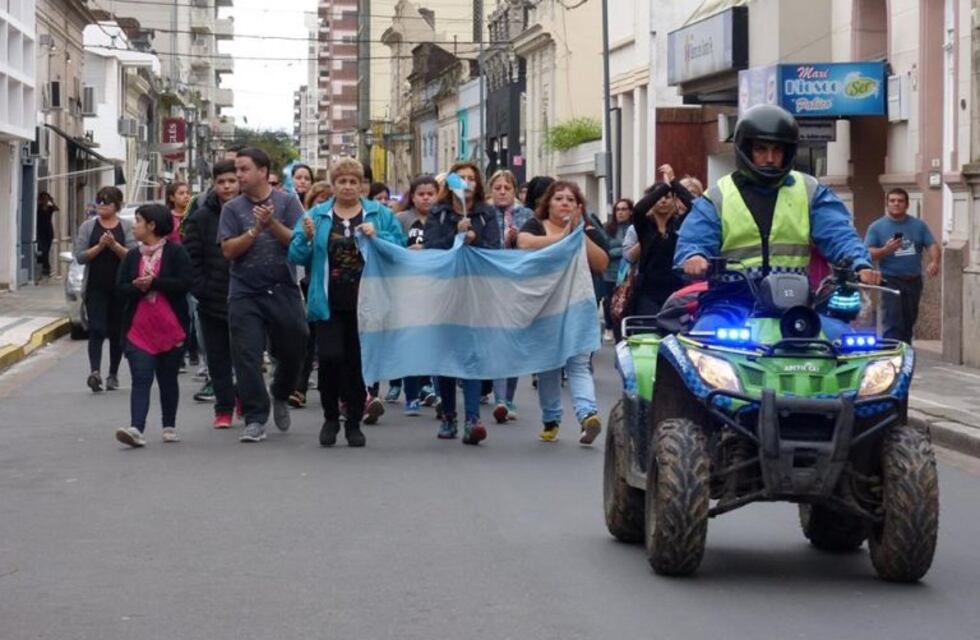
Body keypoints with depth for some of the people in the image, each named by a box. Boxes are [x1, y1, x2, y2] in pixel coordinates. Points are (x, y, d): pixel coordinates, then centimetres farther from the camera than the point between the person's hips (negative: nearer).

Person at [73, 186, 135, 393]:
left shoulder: (127, 227, 5)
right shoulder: (88, 226, 6)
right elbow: (80, 256, -1)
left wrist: (114, 245, -19)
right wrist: (99, 246, -14)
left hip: (120, 288, 1)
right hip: (95, 288, -1)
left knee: (117, 332, 6)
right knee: (97, 330, -13)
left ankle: (113, 375, 16)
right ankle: (95, 371, -25)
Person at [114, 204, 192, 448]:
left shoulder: (176, 252, -2)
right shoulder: (132, 256, 14)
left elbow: (184, 283, -13)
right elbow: (120, 288, 6)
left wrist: (154, 283, -17)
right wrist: (138, 287, -14)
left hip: (171, 329, -3)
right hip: (138, 329, 3)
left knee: (167, 379, 9)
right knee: (140, 380, -8)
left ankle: (169, 426, 23)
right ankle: (136, 428, -20)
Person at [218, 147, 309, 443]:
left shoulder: (287, 202, 2)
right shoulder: (232, 208, 5)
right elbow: (228, 250, -3)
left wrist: (273, 224, -19)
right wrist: (256, 230, -14)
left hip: (284, 291, 0)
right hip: (245, 293, 0)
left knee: (293, 350, 7)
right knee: (247, 356, -4)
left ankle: (280, 396, 36)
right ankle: (255, 419, 2)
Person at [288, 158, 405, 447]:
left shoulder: (380, 214, 7)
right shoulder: (316, 215, 8)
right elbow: (296, 256, 6)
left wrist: (377, 237, -16)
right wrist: (307, 238, -13)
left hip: (365, 302, 0)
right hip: (329, 303, 0)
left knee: (358, 362, 4)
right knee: (330, 358, -12)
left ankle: (354, 423, 17)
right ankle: (330, 417, 8)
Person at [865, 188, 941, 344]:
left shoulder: (919, 225, 11)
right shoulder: (877, 227, 3)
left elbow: (933, 245, 2)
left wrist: (934, 262, -19)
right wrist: (886, 250, -22)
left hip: (914, 282, 4)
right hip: (891, 281, -4)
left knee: (908, 325, 11)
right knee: (893, 325, -14)